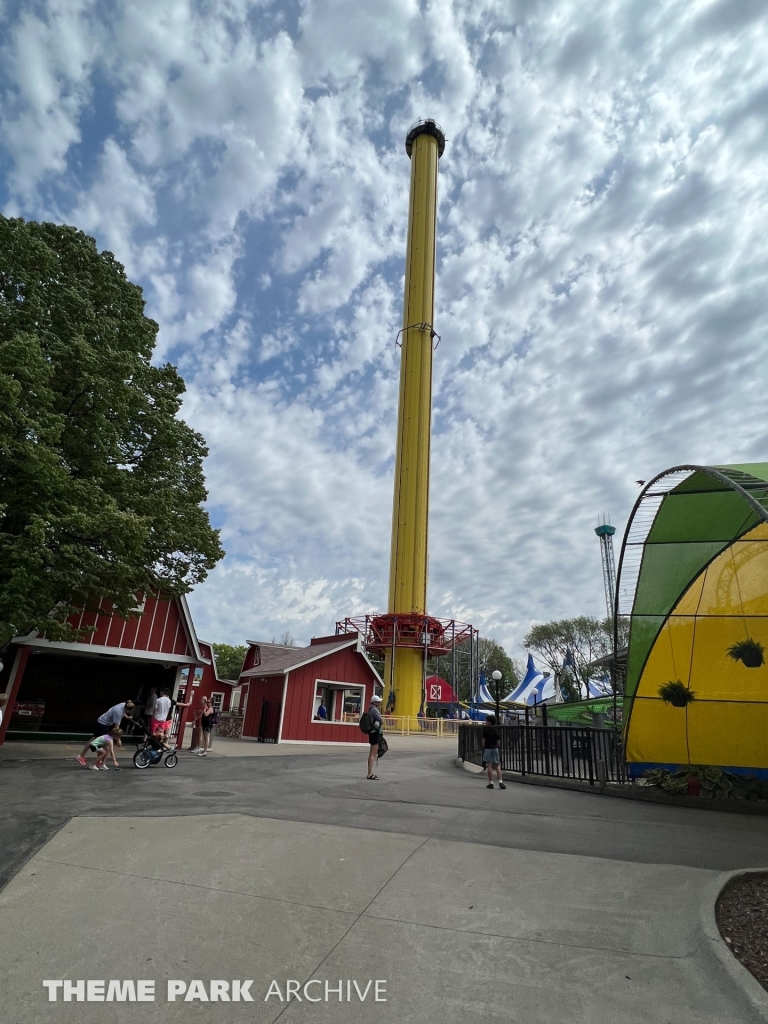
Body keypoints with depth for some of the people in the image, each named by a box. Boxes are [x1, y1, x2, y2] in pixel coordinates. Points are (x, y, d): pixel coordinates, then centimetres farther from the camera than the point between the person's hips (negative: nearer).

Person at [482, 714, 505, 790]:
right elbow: (498, 741, 6)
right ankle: (500, 782, 0)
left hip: (488, 749, -4)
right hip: (495, 749, 4)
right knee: (497, 766, 8)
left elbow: (483, 741, -7)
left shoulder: (486, 730, -9)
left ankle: (491, 783, 2)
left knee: (489, 766, -1)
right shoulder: (496, 730, 4)